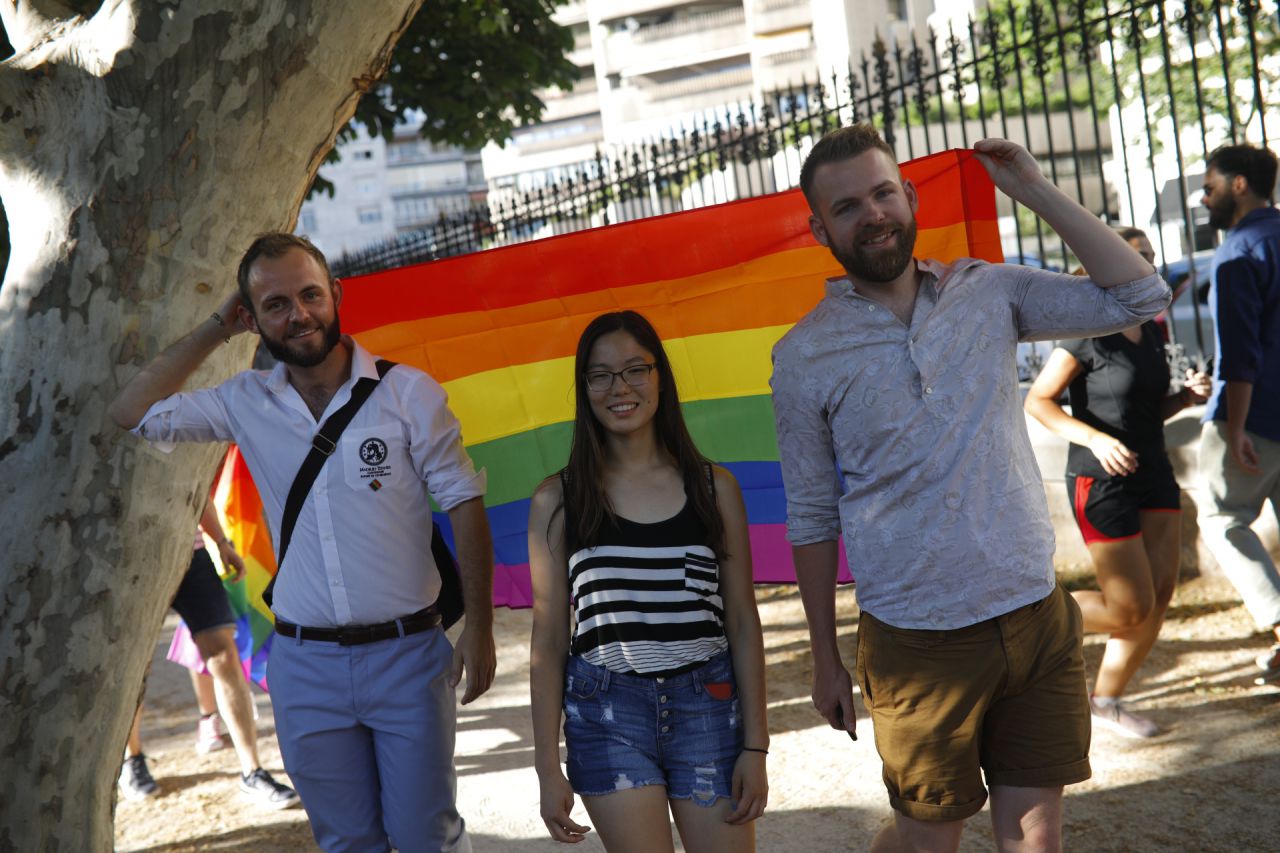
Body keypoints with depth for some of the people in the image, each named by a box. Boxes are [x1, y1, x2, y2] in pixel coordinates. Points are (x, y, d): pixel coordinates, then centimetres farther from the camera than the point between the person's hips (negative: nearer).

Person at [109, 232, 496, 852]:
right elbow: (132, 412, 3)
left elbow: (464, 506, -4)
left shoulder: (408, 393, -5)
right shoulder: (247, 403, 3)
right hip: (305, 664, 3)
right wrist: (216, 329, 1)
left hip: (408, 655, -3)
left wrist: (479, 628, -7)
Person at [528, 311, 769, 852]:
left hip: (707, 705, 1)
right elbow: (548, 639, 2)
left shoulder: (713, 487, 4)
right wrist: (548, 766, 1)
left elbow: (742, 622, 5)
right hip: (606, 711, -1)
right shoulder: (558, 501, 1)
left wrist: (755, 745, 1)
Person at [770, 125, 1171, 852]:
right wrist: (827, 661, 4)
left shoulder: (987, 292, 2)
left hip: (1039, 620, 3)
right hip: (920, 645, -2)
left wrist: (1035, 190, -6)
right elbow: (813, 518, 0)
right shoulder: (806, 356, -5)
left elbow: (1138, 298, -2)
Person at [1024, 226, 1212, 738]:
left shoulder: (1150, 333, 10)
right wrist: (1095, 438, -25)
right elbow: (1036, 401, -15)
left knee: (1161, 594, 5)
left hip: (1153, 472, 8)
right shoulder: (1088, 335, -14)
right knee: (1131, 609, -6)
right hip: (1101, 483, -8)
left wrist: (1186, 396, 0)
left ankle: (1106, 700, 20)